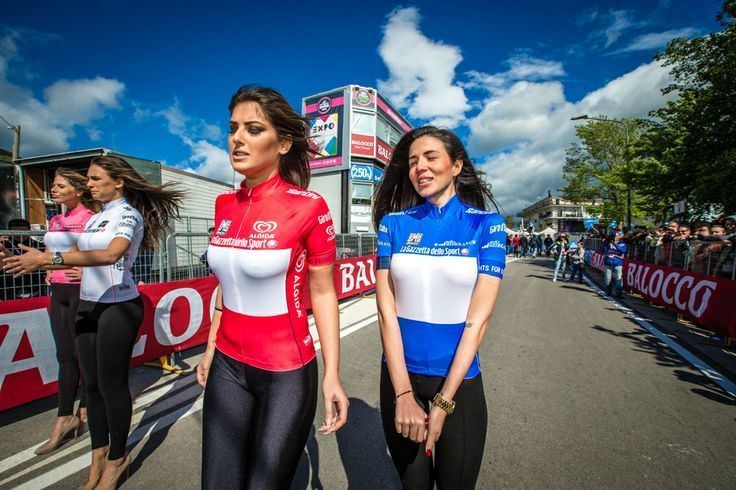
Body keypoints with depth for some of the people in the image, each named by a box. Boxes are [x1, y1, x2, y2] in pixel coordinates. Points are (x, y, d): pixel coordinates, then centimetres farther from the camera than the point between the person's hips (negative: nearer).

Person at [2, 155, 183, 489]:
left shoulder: (129, 214, -9)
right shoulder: (94, 218, 15)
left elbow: (111, 254, -26)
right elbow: (80, 256, 16)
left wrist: (50, 257, -30)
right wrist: (38, 260, 6)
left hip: (119, 306, -8)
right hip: (87, 305, 8)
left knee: (111, 383, 1)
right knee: (91, 382, 13)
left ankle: (117, 457, 19)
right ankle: (98, 453, 29)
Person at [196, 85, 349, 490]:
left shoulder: (307, 206, -15)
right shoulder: (225, 205, 2)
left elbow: (323, 293, -10)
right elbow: (228, 283, 11)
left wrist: (332, 375, -9)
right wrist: (211, 348, 16)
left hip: (287, 371, -5)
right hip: (228, 365, 5)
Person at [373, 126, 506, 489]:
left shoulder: (486, 224, -6)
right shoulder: (394, 223, -3)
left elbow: (478, 318, -12)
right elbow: (386, 310, -9)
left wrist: (443, 401, -14)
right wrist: (403, 394, -13)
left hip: (459, 379, -1)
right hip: (399, 374, 2)